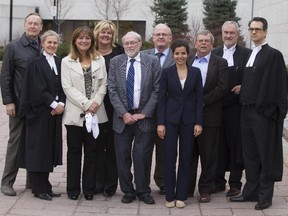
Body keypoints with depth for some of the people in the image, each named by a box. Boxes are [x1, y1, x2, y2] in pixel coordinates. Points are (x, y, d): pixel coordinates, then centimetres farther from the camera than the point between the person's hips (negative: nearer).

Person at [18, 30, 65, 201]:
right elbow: (39, 89, -13)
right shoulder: (36, 64, -6)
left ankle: (46, 186, 18)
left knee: (50, 149, 9)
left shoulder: (60, 63, 11)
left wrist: (61, 104, -7)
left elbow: (63, 87, 9)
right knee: (39, 148, 0)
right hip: (39, 112, -6)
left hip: (56, 112, 6)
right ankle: (39, 188, 7)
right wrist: (54, 104, -15)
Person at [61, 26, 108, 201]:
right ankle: (73, 189, 14)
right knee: (74, 151, 5)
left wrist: (96, 102, -11)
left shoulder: (100, 60, 9)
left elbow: (103, 84, 5)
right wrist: (86, 104, -13)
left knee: (92, 152, 5)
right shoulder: (67, 61, 3)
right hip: (75, 113, -1)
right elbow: (68, 87, -5)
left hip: (96, 113, 2)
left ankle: (89, 189, 13)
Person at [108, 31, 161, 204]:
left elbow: (157, 90, -3)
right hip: (122, 117, 2)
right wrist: (123, 113, -8)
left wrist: (144, 113, -8)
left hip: (145, 117, -2)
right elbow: (112, 90, 1)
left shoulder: (153, 62, 0)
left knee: (143, 156, -1)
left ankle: (143, 191, 15)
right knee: (123, 157, 5)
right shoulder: (115, 62, 5)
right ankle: (128, 191, 19)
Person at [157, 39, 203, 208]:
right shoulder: (167, 72, 0)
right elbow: (161, 98, -1)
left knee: (186, 158, 5)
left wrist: (199, 122, -4)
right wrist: (160, 123, -6)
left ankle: (181, 196, 15)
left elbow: (199, 99, 2)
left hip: (189, 120, 1)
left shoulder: (195, 72, 2)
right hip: (171, 119, -1)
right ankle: (170, 196, 12)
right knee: (170, 158, 2)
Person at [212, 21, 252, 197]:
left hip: (237, 106, -3)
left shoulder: (247, 54, -1)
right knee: (218, 144, 9)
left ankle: (235, 184, 12)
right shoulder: (214, 54, 10)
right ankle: (219, 181, 20)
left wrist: (243, 87, -14)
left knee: (236, 144, 3)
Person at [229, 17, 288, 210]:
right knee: (250, 155, 13)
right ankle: (251, 192, 24)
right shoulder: (249, 54, 13)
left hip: (264, 113, -7)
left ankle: (265, 196, 12)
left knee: (266, 156, 3)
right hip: (247, 111, 7)